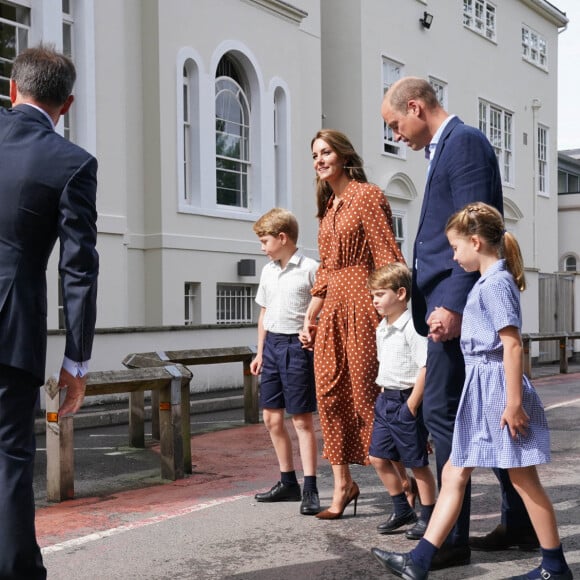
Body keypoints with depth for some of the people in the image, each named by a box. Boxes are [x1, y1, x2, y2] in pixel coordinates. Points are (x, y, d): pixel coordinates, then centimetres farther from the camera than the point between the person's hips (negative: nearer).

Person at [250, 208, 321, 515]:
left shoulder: (310, 269, -9)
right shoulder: (268, 271, 12)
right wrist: (260, 352, 18)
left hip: (297, 344, -7)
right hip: (272, 344, 8)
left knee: (302, 418, -4)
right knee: (272, 416, 11)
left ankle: (310, 488, 2)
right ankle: (288, 482, 24)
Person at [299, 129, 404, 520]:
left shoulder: (367, 196, -6)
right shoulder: (329, 206, 18)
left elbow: (388, 258, -13)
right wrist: (309, 317, 15)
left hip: (362, 305, -8)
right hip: (332, 311, 8)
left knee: (367, 393, -4)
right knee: (331, 395, 5)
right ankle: (343, 486, 15)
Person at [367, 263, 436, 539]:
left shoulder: (412, 327, -17)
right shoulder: (382, 328, 11)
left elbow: (425, 368, -21)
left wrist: (412, 405, -20)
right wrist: (384, 395, 15)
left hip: (406, 402, -9)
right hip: (385, 400, 9)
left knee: (417, 462, 3)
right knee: (378, 457, 10)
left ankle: (428, 516, 17)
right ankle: (402, 510, 25)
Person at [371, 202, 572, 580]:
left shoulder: (495, 284, -16)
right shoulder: (490, 282, 14)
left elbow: (512, 344, -22)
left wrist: (514, 402, -23)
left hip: (497, 389, -10)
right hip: (481, 392, 10)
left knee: (524, 480, 3)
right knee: (454, 474, 7)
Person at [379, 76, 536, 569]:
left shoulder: (463, 141, -9)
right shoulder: (450, 145, 21)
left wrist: (453, 304, -23)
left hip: (458, 304, -10)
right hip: (455, 304, 10)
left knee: (442, 411, -7)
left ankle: (450, 539, 0)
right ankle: (521, 523, 23)